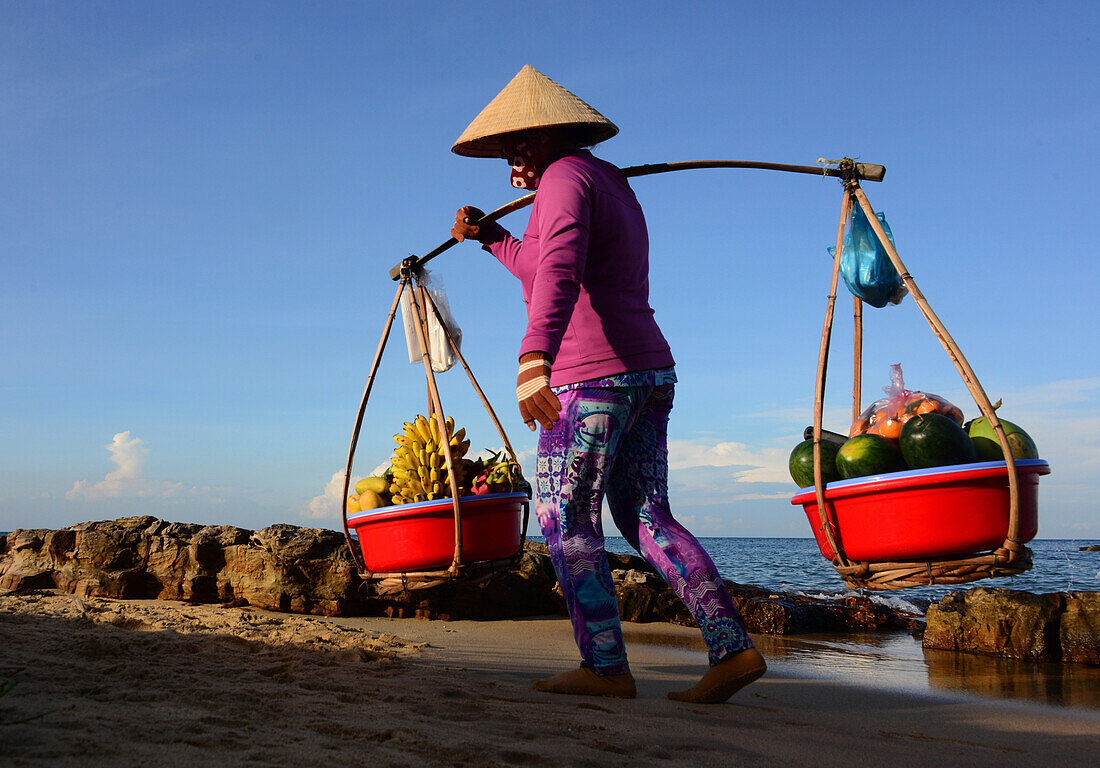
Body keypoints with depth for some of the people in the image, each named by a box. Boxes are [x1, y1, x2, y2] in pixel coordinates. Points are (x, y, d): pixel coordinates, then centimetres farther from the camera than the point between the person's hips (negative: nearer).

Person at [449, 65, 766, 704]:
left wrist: (533, 359, -40)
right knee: (646, 515, 10)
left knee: (566, 518, 0)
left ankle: (606, 668, 2)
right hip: (650, 371, 10)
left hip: (593, 376, -9)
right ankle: (733, 647, 4)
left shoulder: (565, 176, -7)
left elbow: (559, 270, -28)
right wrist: (489, 236, 40)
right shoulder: (613, 186, 24)